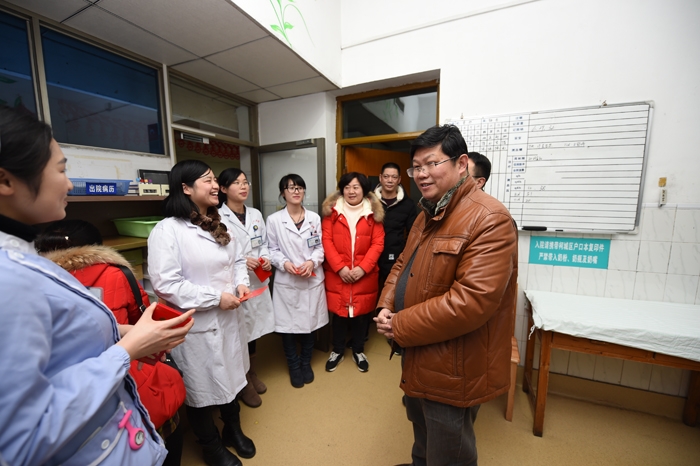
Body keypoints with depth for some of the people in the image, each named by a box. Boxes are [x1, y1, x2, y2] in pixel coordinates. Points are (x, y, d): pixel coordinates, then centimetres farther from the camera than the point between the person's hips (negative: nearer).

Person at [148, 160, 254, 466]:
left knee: (230, 376, 25)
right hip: (197, 326, -7)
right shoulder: (167, 230, -18)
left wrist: (241, 283, -6)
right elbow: (165, 284, -22)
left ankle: (233, 430, 51)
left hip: (229, 318, 7)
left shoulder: (220, 225, 6)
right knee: (202, 387, 16)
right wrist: (216, 298, -21)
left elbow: (238, 259, 13)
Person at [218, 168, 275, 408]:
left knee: (254, 329, 19)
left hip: (257, 281, 6)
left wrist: (266, 259, -5)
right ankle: (242, 381, 33)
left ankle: (251, 373, 43)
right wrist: (239, 261, -21)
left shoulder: (256, 215, 8)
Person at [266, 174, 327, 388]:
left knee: (310, 323, 13)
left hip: (313, 280, 2)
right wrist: (285, 263, -17)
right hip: (286, 282, -2)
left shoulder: (314, 218, 2)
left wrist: (312, 262, -14)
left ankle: (306, 363, 38)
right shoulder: (274, 220, -4)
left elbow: (320, 247, 3)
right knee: (288, 325, 9)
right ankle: (294, 366, 34)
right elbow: (272, 250, -1)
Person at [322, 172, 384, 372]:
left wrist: (362, 268, -13)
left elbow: (378, 243, -3)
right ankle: (337, 350, 34)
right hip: (337, 273, 0)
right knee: (338, 312, 11)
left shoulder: (373, 212, 2)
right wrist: (340, 267, -14)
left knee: (361, 313, 12)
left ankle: (358, 351, 35)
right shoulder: (332, 211, 1)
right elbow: (326, 241, -5)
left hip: (364, 274, 1)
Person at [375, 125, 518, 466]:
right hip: (417, 357, 8)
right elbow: (402, 264, 12)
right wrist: (385, 307, -5)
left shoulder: (489, 219, -24)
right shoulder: (427, 215, 7)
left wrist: (400, 326, -21)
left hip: (452, 369, -8)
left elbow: (472, 301, -31)